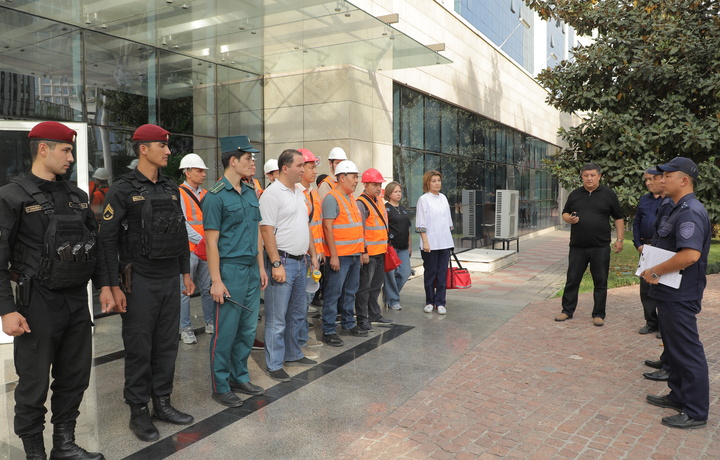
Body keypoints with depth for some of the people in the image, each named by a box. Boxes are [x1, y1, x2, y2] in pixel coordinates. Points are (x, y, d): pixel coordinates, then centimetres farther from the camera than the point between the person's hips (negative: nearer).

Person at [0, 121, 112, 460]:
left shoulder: (77, 196, 10)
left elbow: (94, 244, 16)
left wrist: (103, 284, 9)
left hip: (78, 301, 6)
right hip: (39, 304, -6)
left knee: (75, 378, 13)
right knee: (34, 385, 7)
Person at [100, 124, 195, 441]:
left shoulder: (171, 188, 10)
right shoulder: (123, 189, -8)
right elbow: (107, 239, -10)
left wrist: (186, 272, 13)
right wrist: (114, 286, -14)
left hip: (171, 279, 6)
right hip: (140, 281, -6)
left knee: (167, 345, 12)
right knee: (139, 348, 4)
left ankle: (162, 403, 26)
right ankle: (138, 412, 18)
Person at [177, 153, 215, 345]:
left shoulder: (205, 194, 13)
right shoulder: (179, 194, -5)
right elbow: (182, 223, -14)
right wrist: (200, 241, -21)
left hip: (207, 249, 6)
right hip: (188, 249, -6)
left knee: (208, 288, 13)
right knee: (185, 290, 3)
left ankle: (210, 322, 25)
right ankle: (185, 328, 13)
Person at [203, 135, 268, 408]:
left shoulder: (251, 192, 11)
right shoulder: (216, 196, -10)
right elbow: (211, 241, -12)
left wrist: (261, 267, 14)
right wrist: (216, 281, -14)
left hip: (252, 270, 7)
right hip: (230, 269, -7)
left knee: (248, 329, 13)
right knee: (226, 332, 2)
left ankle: (240, 377, 29)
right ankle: (220, 387, 16)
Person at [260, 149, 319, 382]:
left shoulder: (299, 193, 14)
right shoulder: (272, 193, -13)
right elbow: (267, 231, -17)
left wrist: (312, 254, 17)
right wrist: (276, 264, -20)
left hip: (300, 261, 9)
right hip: (282, 261, -9)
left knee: (298, 313, 18)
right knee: (277, 317, -1)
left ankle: (293, 354, 33)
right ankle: (274, 365, 10)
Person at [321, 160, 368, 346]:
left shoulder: (351, 198, 16)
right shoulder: (332, 198, -11)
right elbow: (327, 227, -16)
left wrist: (361, 249, 17)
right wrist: (333, 255, -19)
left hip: (354, 254, 9)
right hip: (340, 255, -9)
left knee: (350, 291, 16)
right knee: (334, 292, -3)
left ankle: (348, 324, 28)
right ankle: (329, 330, 5)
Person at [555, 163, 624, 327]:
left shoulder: (608, 194, 3)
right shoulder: (575, 194, 8)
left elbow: (618, 218, 6)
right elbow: (565, 214, 15)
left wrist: (620, 239, -1)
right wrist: (570, 218, -9)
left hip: (601, 247, -2)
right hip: (577, 247, 2)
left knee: (600, 282, 5)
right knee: (572, 280, 7)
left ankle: (598, 315, 16)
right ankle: (567, 311, 19)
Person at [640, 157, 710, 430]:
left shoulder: (690, 212, -20)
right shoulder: (679, 210, 13)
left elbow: (690, 254, -31)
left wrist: (655, 272, -20)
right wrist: (654, 270, 9)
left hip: (680, 296, -11)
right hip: (670, 294, 11)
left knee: (687, 352, -1)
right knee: (674, 348, 20)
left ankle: (696, 413, 10)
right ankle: (679, 396, 33)